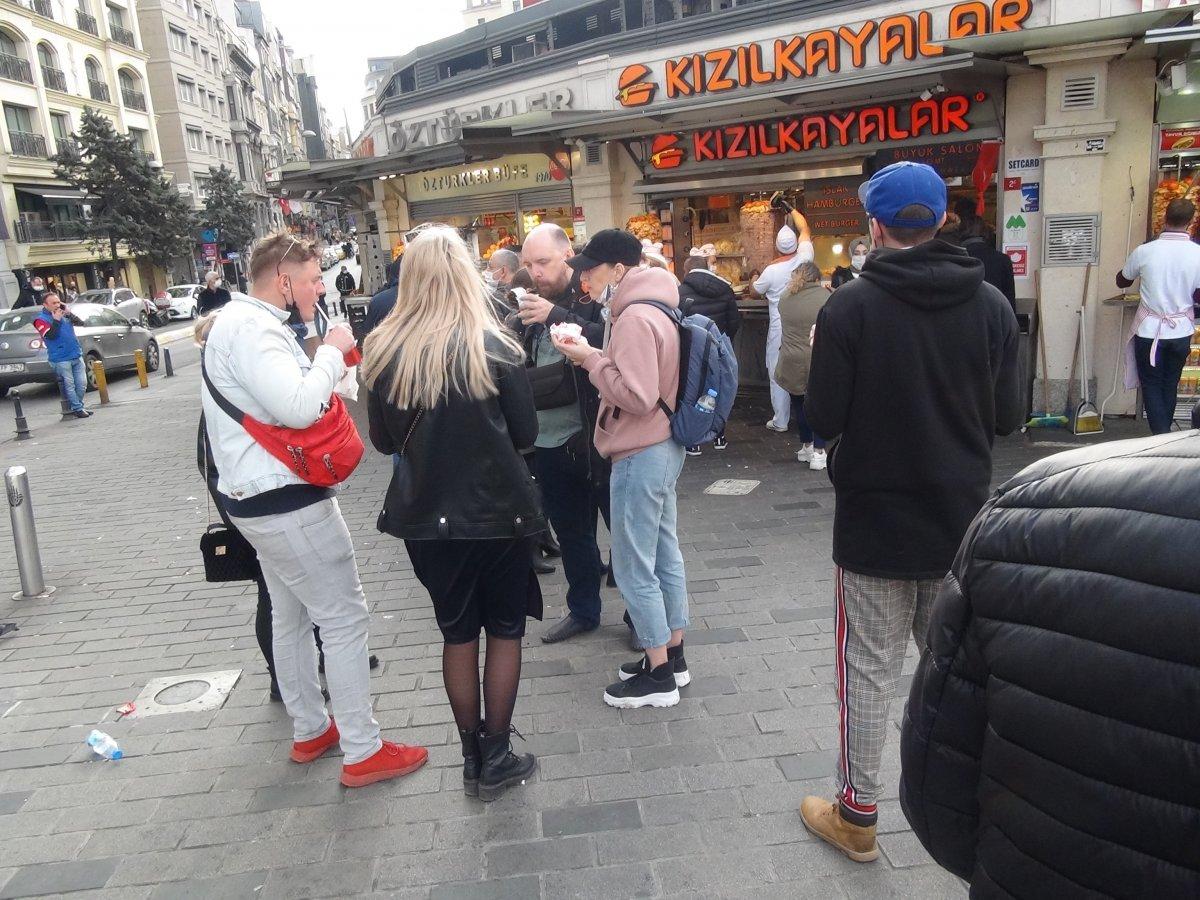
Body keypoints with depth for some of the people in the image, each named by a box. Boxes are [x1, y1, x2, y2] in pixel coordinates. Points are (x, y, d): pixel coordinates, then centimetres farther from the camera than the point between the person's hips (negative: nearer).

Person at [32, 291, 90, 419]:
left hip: (77, 356, 6)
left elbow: (81, 323, 5)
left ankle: (78, 406, 21)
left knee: (82, 384, 8)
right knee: (69, 385, -2)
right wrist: (56, 320, -20)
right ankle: (77, 409, 6)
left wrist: (68, 313, -6)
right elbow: (50, 335, -17)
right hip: (61, 359, -6)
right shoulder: (41, 319, -4)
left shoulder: (64, 314, 12)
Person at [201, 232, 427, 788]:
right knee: (344, 618, -3)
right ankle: (363, 752, 6)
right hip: (286, 501, -11)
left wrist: (330, 362, 4)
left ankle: (310, 731, 34)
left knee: (291, 616, 19)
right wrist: (332, 352, -17)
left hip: (261, 497, 11)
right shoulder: (252, 328, -19)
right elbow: (298, 408, -30)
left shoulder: (242, 320, 14)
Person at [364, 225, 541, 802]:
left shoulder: (385, 351, -5)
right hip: (497, 511, -2)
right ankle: (497, 759, 21)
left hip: (425, 514, 3)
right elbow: (526, 434, -6)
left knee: (457, 632, 17)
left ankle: (471, 757, 29)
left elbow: (383, 441, 4)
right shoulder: (494, 346, -12)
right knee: (504, 629, 14)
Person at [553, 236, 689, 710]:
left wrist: (590, 359, -16)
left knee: (633, 567, 1)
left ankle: (658, 675, 12)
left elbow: (637, 396, -26)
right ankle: (673, 655, 30)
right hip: (663, 447, 10)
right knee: (664, 555, 17)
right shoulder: (657, 309, 11)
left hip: (640, 455, -10)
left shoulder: (635, 317, -20)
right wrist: (595, 356, -1)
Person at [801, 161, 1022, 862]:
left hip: (874, 520, -3)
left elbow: (823, 420, -12)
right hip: (961, 520, 4)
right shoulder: (992, 305, -4)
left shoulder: (850, 308, -15)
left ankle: (856, 815, 22)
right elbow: (1007, 417, 3)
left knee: (869, 671, 8)